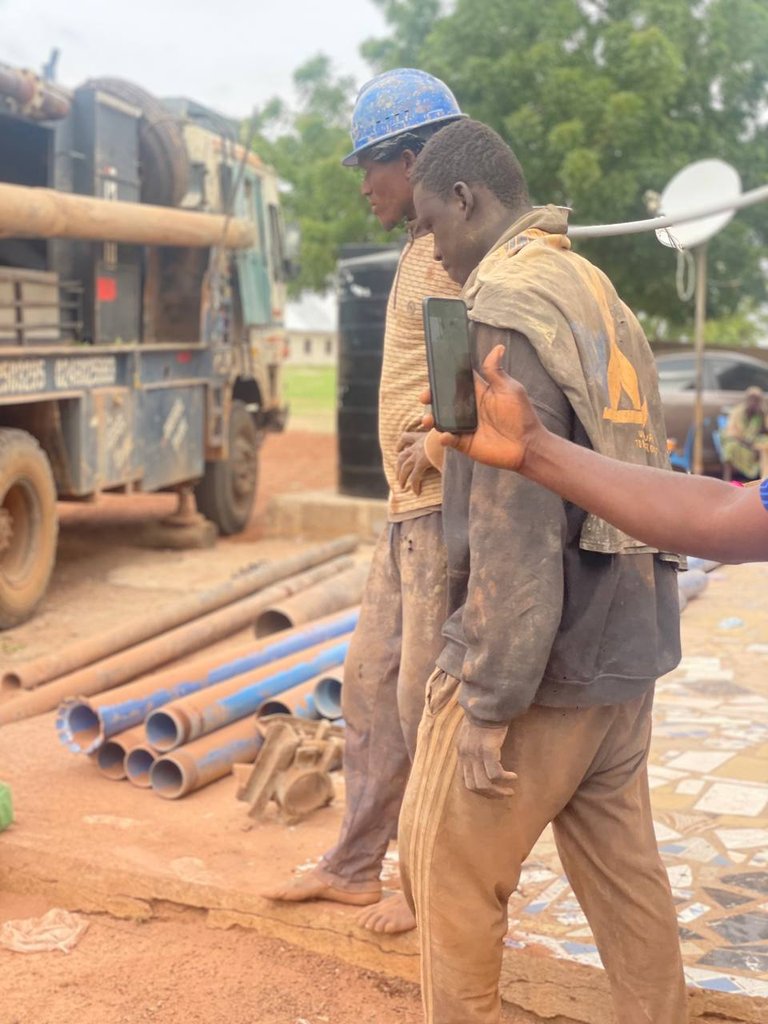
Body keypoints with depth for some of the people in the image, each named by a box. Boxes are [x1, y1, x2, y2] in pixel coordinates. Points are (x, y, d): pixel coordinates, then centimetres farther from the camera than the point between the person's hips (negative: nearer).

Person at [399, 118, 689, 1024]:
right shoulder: (597, 293, 12)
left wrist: (490, 700, -17)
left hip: (541, 663, -8)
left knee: (449, 871, 7)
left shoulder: (507, 310, -16)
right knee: (623, 870, 18)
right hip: (620, 649, 9)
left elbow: (515, 530, -21)